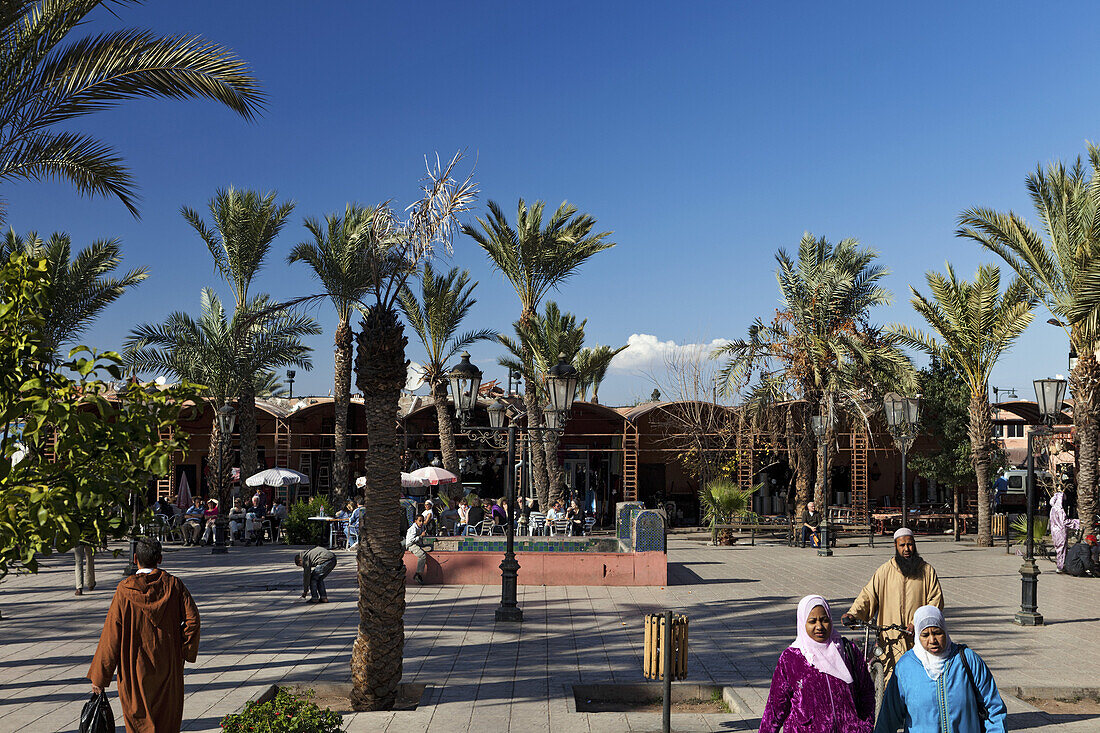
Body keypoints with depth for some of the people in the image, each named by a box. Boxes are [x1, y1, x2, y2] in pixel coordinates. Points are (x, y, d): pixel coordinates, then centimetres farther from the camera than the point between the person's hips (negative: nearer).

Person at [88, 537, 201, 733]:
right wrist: (185, 651, 1)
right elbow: (192, 619, -12)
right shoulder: (173, 585, -7)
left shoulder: (125, 590, -11)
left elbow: (111, 634, -10)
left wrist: (99, 677, -4)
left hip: (135, 668, -2)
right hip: (168, 668, 2)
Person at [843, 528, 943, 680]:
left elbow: (936, 600, 3)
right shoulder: (884, 571, 5)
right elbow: (868, 594, 3)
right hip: (890, 638, 0)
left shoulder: (927, 571, 7)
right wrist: (853, 614, -14)